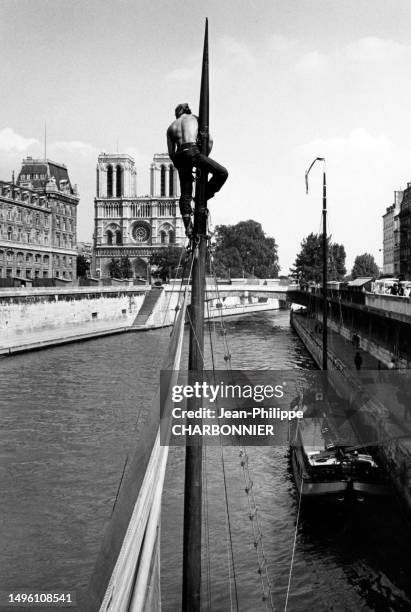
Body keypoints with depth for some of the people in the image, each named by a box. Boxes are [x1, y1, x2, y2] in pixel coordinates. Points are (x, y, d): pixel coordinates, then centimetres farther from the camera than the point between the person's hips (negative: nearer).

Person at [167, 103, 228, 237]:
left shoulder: (170, 128, 26)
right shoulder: (195, 118, 20)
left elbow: (171, 153, 20)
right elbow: (209, 140, 12)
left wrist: (181, 167, 26)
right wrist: (205, 159, 19)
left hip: (179, 155, 5)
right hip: (192, 151, -5)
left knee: (185, 194, 8)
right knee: (222, 173, -1)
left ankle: (188, 226, 2)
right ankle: (203, 197, -4)